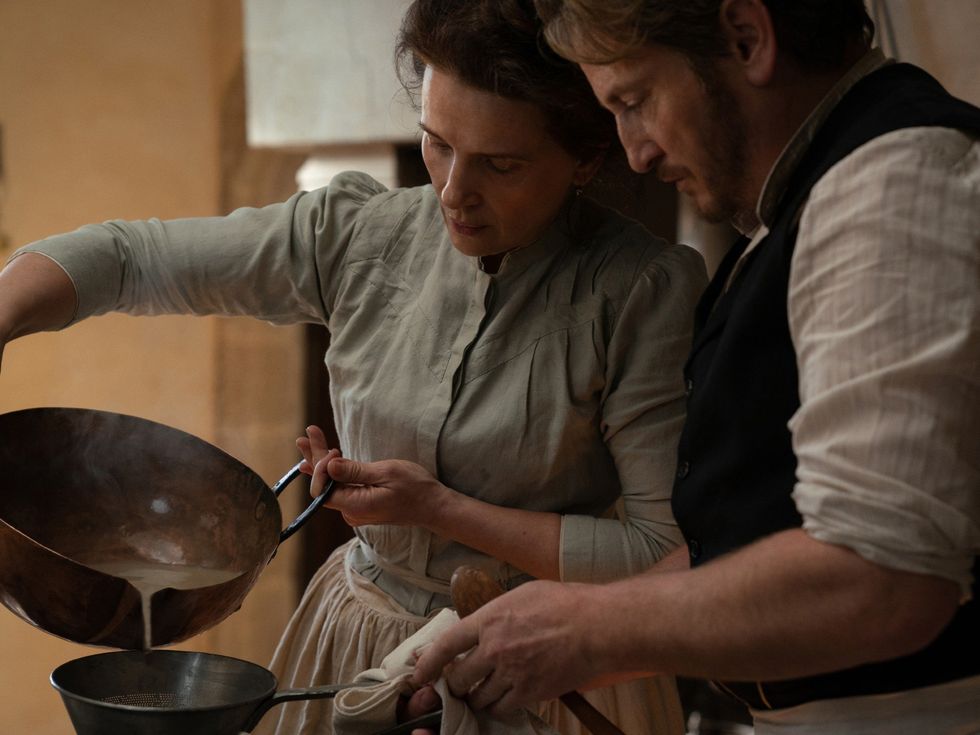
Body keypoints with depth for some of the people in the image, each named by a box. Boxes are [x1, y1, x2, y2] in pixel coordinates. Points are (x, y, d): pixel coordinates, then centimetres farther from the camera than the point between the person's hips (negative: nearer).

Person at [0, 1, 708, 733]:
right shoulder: (362, 235, -8)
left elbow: (671, 553, -20)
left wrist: (441, 509, -20)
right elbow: (125, 255, -4)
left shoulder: (646, 293, -19)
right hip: (357, 644, 4)